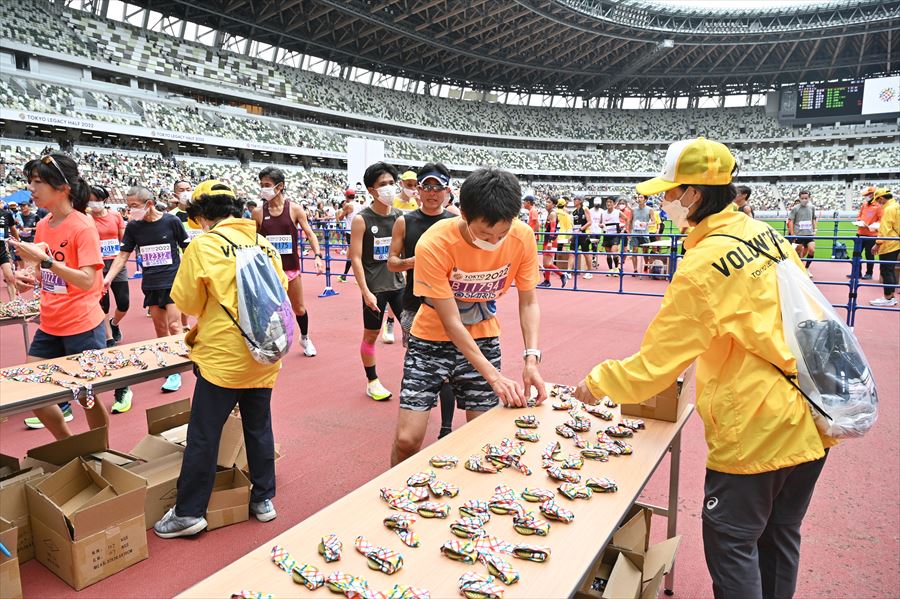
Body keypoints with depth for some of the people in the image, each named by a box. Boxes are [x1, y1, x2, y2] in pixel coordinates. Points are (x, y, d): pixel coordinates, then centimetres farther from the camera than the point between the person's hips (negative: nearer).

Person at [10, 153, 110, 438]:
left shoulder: (83, 226, -14)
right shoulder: (42, 226, 7)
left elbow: (87, 280, -21)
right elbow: (50, 273, 16)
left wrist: (46, 259, -29)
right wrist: (29, 277, -5)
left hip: (82, 326, -7)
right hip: (49, 326, 8)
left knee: (87, 396, 5)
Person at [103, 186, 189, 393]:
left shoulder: (171, 221, -7)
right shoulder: (133, 226, 3)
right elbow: (123, 255, 5)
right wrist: (107, 279, -6)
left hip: (173, 280, -4)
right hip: (151, 283, 4)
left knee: (174, 325, -9)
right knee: (160, 327, 8)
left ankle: (175, 371, -1)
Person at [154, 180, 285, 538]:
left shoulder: (202, 245, -9)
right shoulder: (263, 243, 4)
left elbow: (187, 303, -3)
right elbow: (281, 290, 10)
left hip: (223, 355, -5)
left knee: (203, 435, 7)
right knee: (259, 426, 17)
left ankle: (189, 512, 18)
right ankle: (264, 499, 28)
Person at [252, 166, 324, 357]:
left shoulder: (294, 209, -5)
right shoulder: (258, 212, -2)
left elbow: (309, 234, -4)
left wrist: (318, 255, -17)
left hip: (291, 267, 0)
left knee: (299, 308, 15)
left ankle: (305, 338, 40)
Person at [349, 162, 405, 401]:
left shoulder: (400, 216, 3)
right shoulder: (361, 219, -9)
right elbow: (356, 258, -11)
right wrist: (365, 291, -16)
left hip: (399, 283, 4)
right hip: (375, 287, -4)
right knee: (371, 335, 7)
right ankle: (372, 381, 22)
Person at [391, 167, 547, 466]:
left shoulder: (523, 237, -18)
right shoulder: (434, 245, -28)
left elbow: (528, 302, -7)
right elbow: (451, 322, -22)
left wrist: (532, 358, -21)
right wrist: (494, 376, -25)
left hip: (483, 339, 3)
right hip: (433, 339, -2)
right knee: (407, 439, -4)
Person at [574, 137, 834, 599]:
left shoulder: (701, 265, -20)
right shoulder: (767, 235, 4)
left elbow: (656, 361, -16)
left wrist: (598, 383, -1)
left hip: (755, 430, -8)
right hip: (807, 422, 8)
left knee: (731, 543, 9)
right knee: (779, 536, 22)